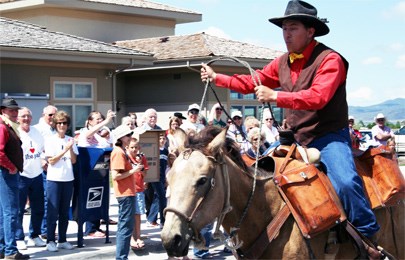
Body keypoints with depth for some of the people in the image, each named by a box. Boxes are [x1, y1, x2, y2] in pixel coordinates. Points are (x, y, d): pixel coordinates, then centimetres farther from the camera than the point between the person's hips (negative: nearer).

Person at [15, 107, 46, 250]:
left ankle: (34, 236, 23)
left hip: (37, 175, 6)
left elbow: (44, 150, 22)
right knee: (19, 209, -2)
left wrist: (44, 161, 6)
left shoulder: (37, 132, 10)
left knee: (38, 209, 11)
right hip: (21, 176, -6)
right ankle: (19, 238, 7)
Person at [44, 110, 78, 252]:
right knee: (53, 211, -3)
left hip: (68, 179, 4)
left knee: (65, 212, 8)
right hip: (54, 179, -4)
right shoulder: (50, 140, -3)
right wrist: (65, 149, -14)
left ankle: (62, 240, 15)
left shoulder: (71, 140, 7)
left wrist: (71, 148, -12)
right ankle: (50, 240, 3)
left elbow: (74, 160, 4)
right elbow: (51, 161, -9)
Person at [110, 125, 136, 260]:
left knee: (124, 225, 14)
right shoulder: (118, 152, -15)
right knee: (126, 226, -8)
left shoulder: (122, 151, 14)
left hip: (127, 193, 11)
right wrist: (132, 171, -16)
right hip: (126, 194, -11)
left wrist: (133, 169, 9)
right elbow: (115, 175, -22)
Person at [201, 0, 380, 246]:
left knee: (346, 182, -30)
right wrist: (216, 77, 11)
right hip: (296, 139, 8)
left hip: (328, 136, -8)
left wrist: (275, 96, -32)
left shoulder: (330, 59, -15)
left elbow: (317, 97, -29)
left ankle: (370, 236, -13)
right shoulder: (282, 63, 9)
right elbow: (251, 82, 16)